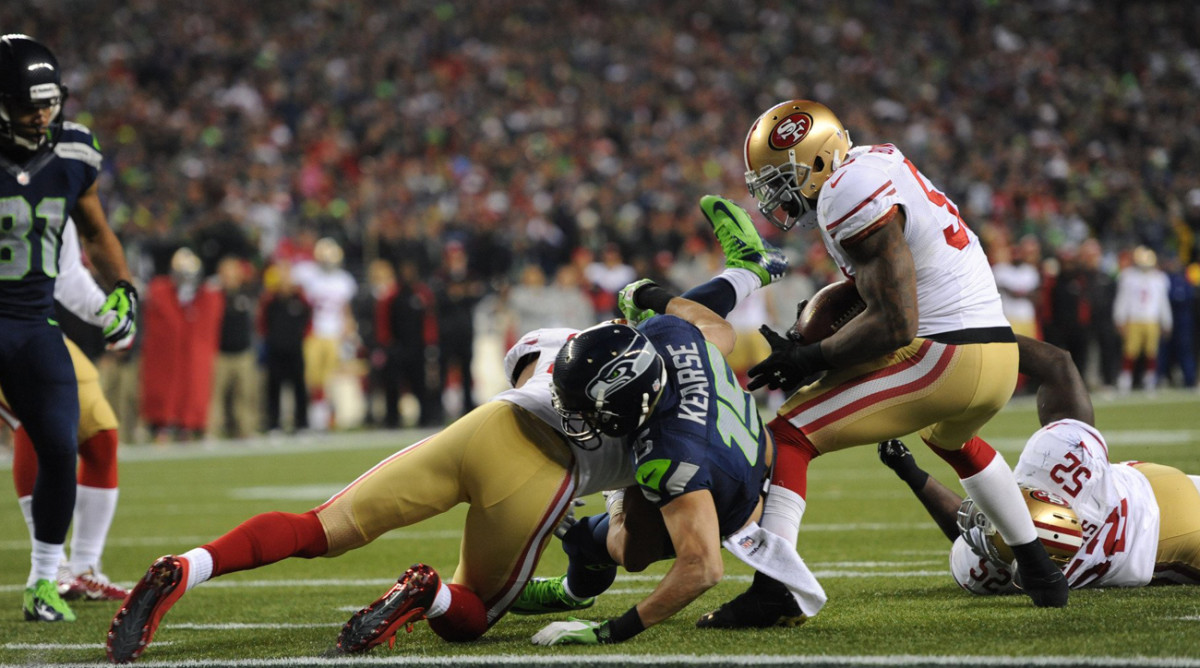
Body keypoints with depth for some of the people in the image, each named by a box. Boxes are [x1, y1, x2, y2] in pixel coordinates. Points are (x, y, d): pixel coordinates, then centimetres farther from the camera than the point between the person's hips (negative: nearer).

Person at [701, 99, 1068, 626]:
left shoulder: (851, 197, -15)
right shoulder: (876, 164, 15)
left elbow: (894, 324, -18)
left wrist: (810, 359, -9)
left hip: (942, 359, -10)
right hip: (1000, 352, 10)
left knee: (788, 436, -7)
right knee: (951, 439, 41)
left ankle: (770, 592, -18)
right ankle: (1040, 573, 44)